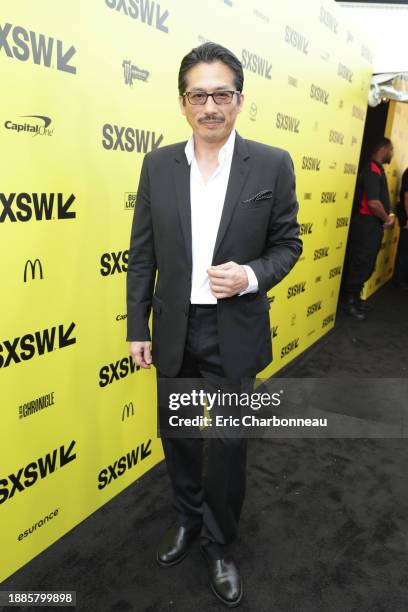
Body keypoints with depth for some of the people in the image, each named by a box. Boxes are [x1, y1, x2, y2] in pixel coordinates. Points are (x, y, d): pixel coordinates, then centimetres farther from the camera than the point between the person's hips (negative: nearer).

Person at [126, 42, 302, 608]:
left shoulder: (273, 165, -5)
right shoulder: (158, 165, 1)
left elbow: (287, 244, 2)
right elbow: (142, 254, 3)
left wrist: (251, 276, -19)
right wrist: (137, 328, 2)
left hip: (234, 334, -2)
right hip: (174, 331, 3)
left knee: (226, 447, 9)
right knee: (178, 437, 19)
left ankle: (219, 545, 37)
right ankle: (189, 518, 47)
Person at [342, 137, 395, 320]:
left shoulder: (377, 169, 15)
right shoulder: (372, 170, -16)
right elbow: (373, 203, -24)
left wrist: (386, 218, 8)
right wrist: (387, 219, -9)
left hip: (374, 224, 10)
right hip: (367, 224, -10)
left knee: (367, 264, 15)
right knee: (361, 264, -2)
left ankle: (355, 297, 26)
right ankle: (350, 301, 9)